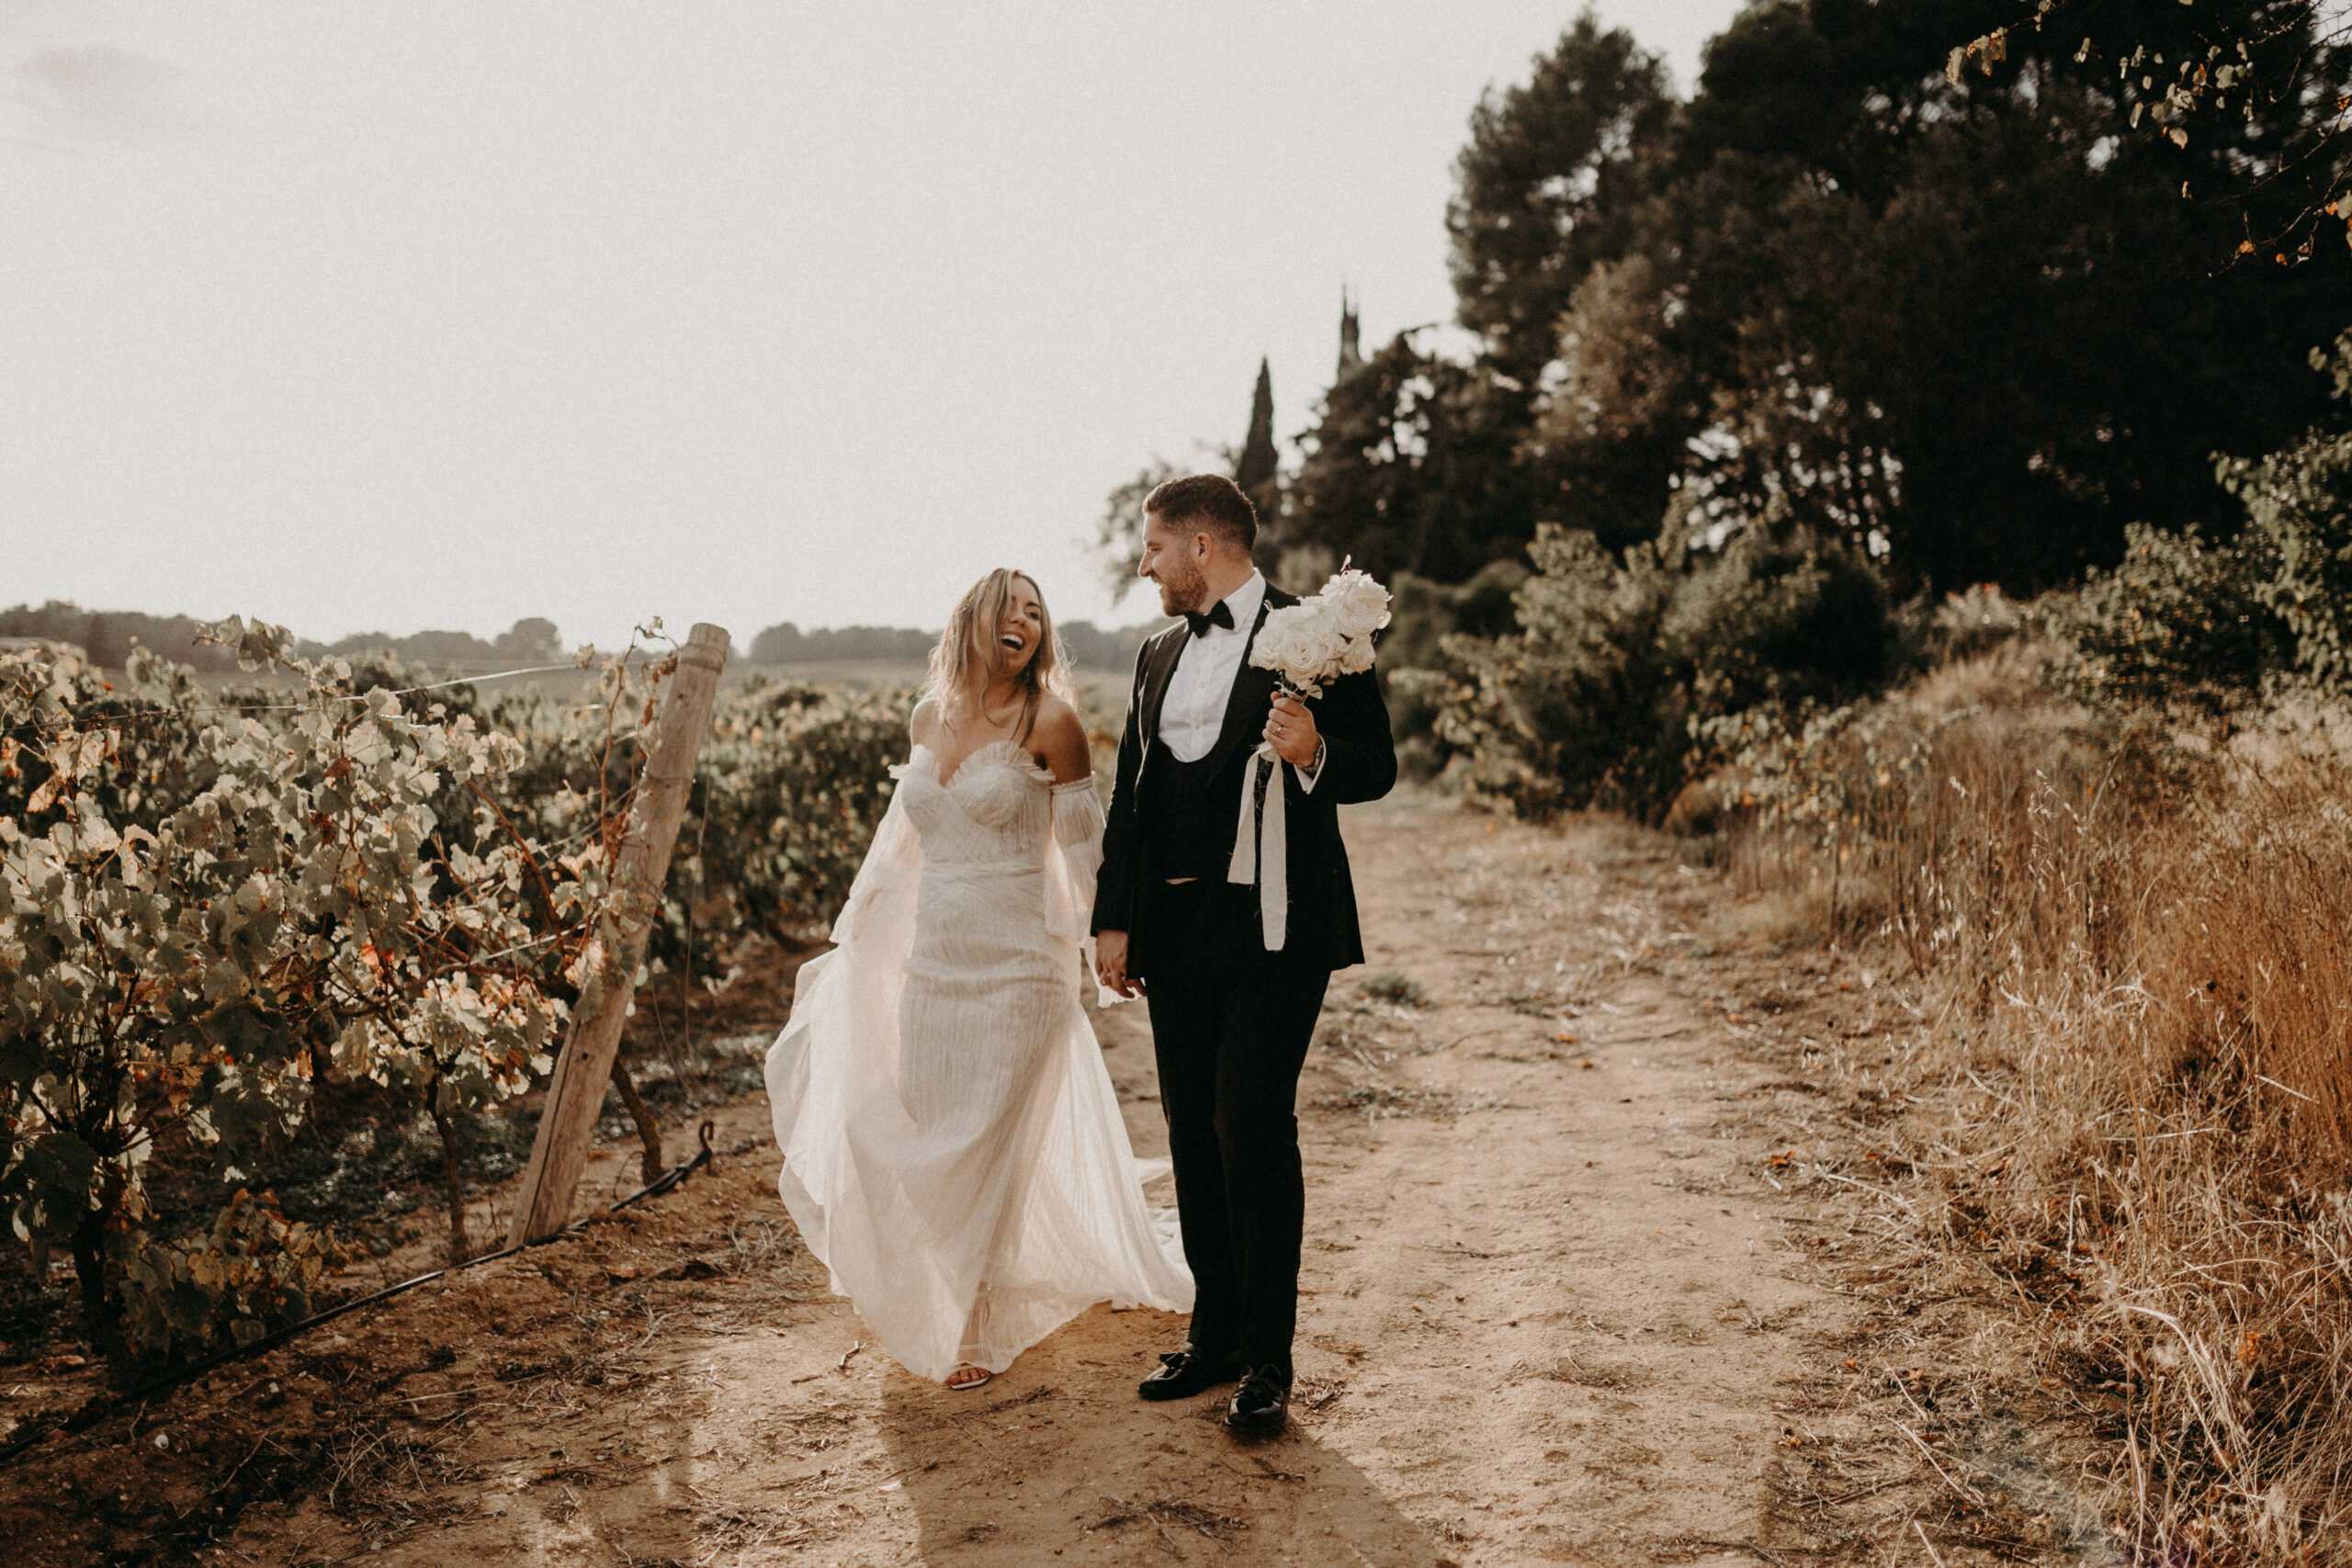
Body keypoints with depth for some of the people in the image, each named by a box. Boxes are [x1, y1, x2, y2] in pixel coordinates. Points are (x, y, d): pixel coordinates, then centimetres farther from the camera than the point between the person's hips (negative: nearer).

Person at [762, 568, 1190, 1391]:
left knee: (985, 1148, 2)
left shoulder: (1049, 721, -9)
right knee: (920, 1142, 12)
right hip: (932, 962, 6)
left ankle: (983, 1328, 22)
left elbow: (1083, 848, -6)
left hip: (1013, 967, -5)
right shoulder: (931, 715, 7)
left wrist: (1090, 947, -9)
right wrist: (852, 938, 21)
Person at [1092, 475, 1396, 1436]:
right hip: (1177, 930, 7)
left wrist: (1314, 754, -25)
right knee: (1194, 1131, 11)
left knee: (1253, 1125, -9)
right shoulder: (1160, 655, 15)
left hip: (1274, 926, -6)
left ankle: (1267, 1362, 3)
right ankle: (1214, 1335, 24)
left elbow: (1376, 769, -4)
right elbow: (1129, 793, 15)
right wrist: (1113, 919, 10)